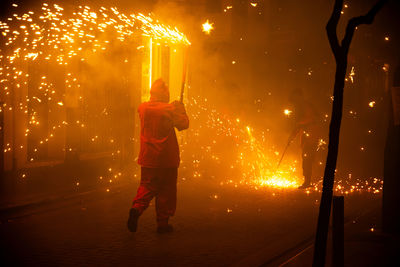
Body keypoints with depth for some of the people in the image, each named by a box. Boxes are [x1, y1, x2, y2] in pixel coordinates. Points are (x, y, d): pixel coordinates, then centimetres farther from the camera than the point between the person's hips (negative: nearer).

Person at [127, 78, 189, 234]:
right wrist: (180, 110, 10)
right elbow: (183, 124, -4)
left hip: (148, 157, 4)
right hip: (167, 159, -4)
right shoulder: (169, 109, -13)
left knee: (146, 186, 12)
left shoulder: (142, 108, 2)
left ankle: (137, 208, -15)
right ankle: (162, 223, 11)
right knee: (166, 190, 7)